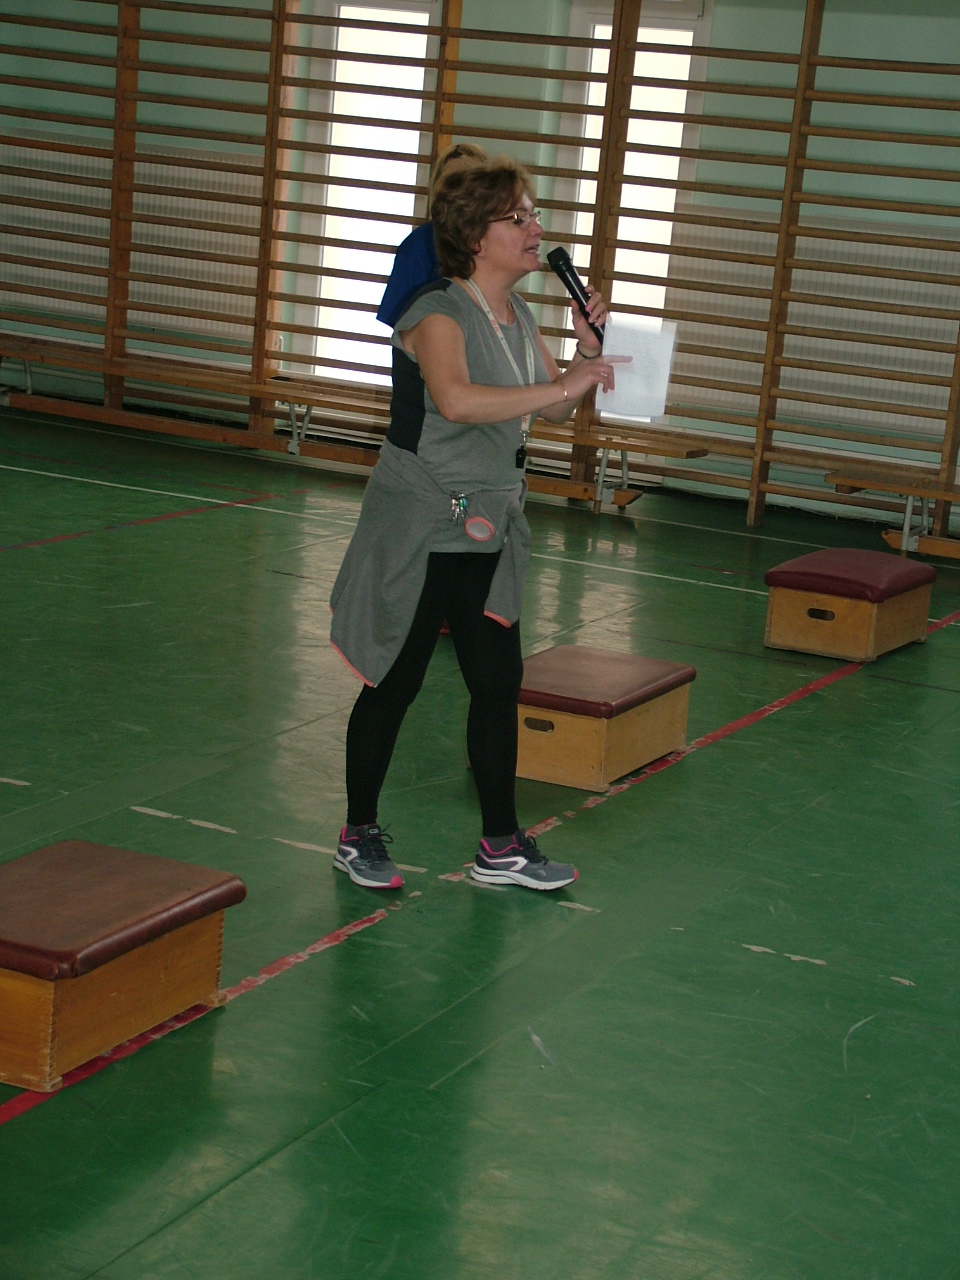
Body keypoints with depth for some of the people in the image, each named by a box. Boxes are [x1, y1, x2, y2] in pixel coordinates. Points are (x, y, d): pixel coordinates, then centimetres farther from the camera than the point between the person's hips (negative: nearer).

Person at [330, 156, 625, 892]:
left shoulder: (516, 315, 8)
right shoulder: (440, 315, -18)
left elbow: (556, 411, 15)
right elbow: (456, 399, -38)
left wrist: (587, 351, -2)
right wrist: (566, 384, -39)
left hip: (488, 529, 8)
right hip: (420, 532, -8)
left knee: (499, 682, 9)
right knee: (395, 683, 4)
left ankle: (501, 846, 20)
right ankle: (359, 836, 20)